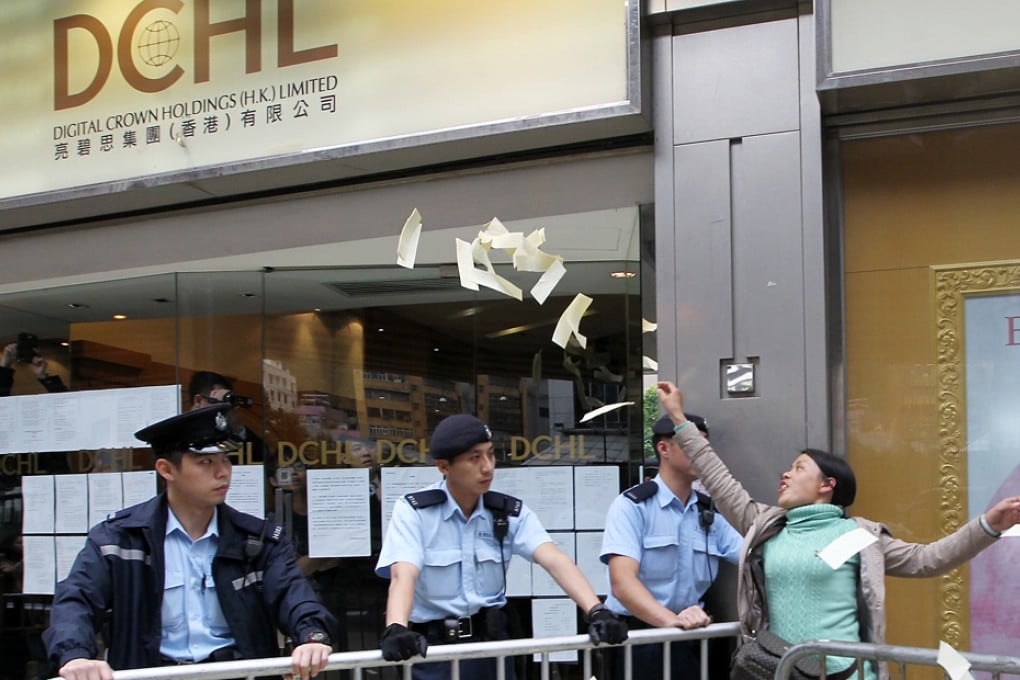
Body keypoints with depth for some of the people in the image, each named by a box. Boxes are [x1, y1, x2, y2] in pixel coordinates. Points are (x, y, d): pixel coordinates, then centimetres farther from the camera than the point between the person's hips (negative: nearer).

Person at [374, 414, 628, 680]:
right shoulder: (413, 510, -9)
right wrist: (396, 629, -46)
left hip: (491, 640, 3)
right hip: (434, 646, -3)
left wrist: (597, 611, -31)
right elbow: (403, 574, -25)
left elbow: (554, 560, -14)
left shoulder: (510, 511, 0)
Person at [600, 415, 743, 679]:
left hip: (690, 641, 5)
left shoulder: (709, 513, 11)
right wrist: (670, 620, -35)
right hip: (638, 640, -5)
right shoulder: (631, 506, -8)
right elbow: (622, 582, -20)